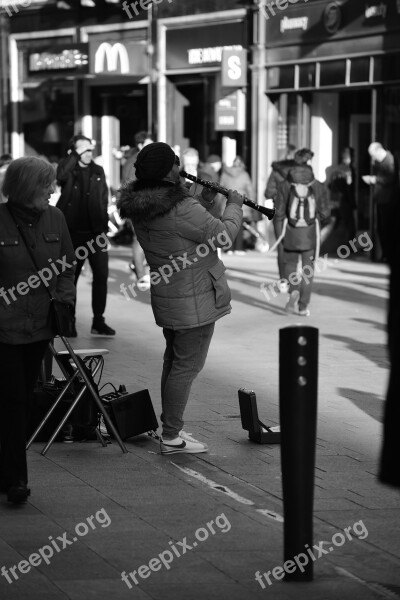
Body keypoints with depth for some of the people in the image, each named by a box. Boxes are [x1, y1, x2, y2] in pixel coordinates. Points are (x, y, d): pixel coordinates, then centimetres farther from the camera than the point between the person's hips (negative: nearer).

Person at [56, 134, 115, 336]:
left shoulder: (98, 171, 9)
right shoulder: (68, 169, -1)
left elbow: (104, 199, 11)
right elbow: (60, 176, -25)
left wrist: (104, 224, 3)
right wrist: (75, 156, -20)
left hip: (95, 232, 3)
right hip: (73, 232, -3)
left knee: (101, 275, -1)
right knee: (70, 277, 6)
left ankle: (98, 321, 7)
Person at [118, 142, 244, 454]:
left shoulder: (140, 207, 2)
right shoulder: (181, 209, -26)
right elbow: (223, 235, -16)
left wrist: (204, 201, 9)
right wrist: (234, 205, 0)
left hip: (167, 297, 9)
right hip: (194, 300, -9)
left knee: (174, 362, 21)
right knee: (187, 366, 0)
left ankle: (170, 426, 30)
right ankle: (172, 437, 5)